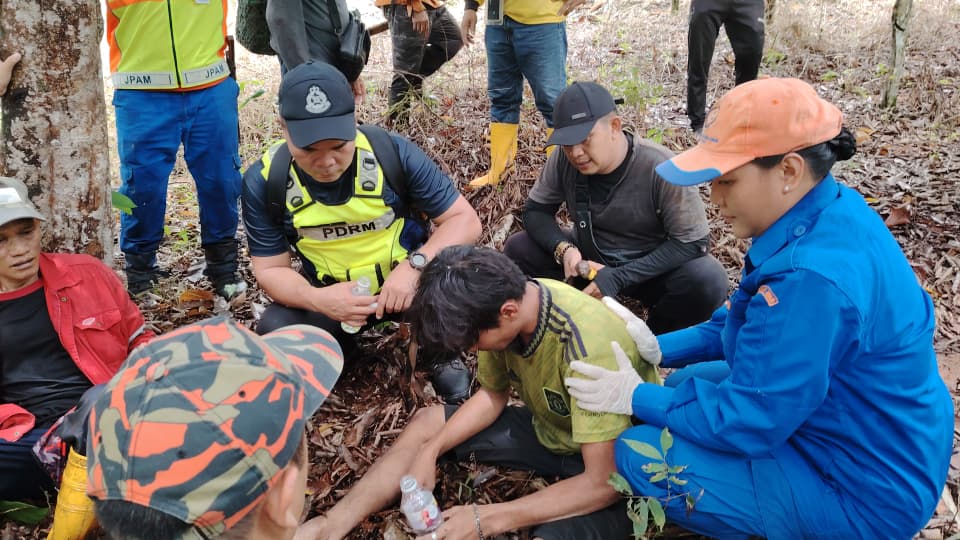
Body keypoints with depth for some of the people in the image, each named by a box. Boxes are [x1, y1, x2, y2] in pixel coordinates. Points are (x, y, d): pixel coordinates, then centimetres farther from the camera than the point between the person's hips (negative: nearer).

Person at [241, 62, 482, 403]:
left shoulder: (392, 152, -21)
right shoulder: (264, 182, -16)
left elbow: (465, 220, -16)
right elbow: (270, 269, -10)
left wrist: (415, 265, -34)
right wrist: (317, 299, -33)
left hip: (406, 281, -1)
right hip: (332, 295, 2)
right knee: (274, 331, -27)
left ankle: (442, 355, 0)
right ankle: (337, 349, 9)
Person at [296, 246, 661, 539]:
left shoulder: (587, 349, -37)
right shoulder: (504, 301, -15)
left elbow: (603, 483, -32)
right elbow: (492, 396, 3)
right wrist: (430, 451, -9)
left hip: (614, 466, -7)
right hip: (549, 429, 7)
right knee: (426, 424, 7)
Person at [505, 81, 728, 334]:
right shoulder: (563, 161, -15)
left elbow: (692, 243, -22)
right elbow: (535, 211, -3)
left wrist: (620, 277, -30)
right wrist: (563, 249, -25)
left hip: (648, 270, -3)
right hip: (589, 262, 3)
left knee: (709, 282, -32)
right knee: (517, 249, -16)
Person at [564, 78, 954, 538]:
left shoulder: (812, 277, -35)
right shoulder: (833, 213, -4)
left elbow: (744, 422, -26)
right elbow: (753, 326, 9)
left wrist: (635, 398, -13)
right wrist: (659, 349, 2)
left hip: (864, 494, -9)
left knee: (636, 454, -12)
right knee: (684, 383, 16)